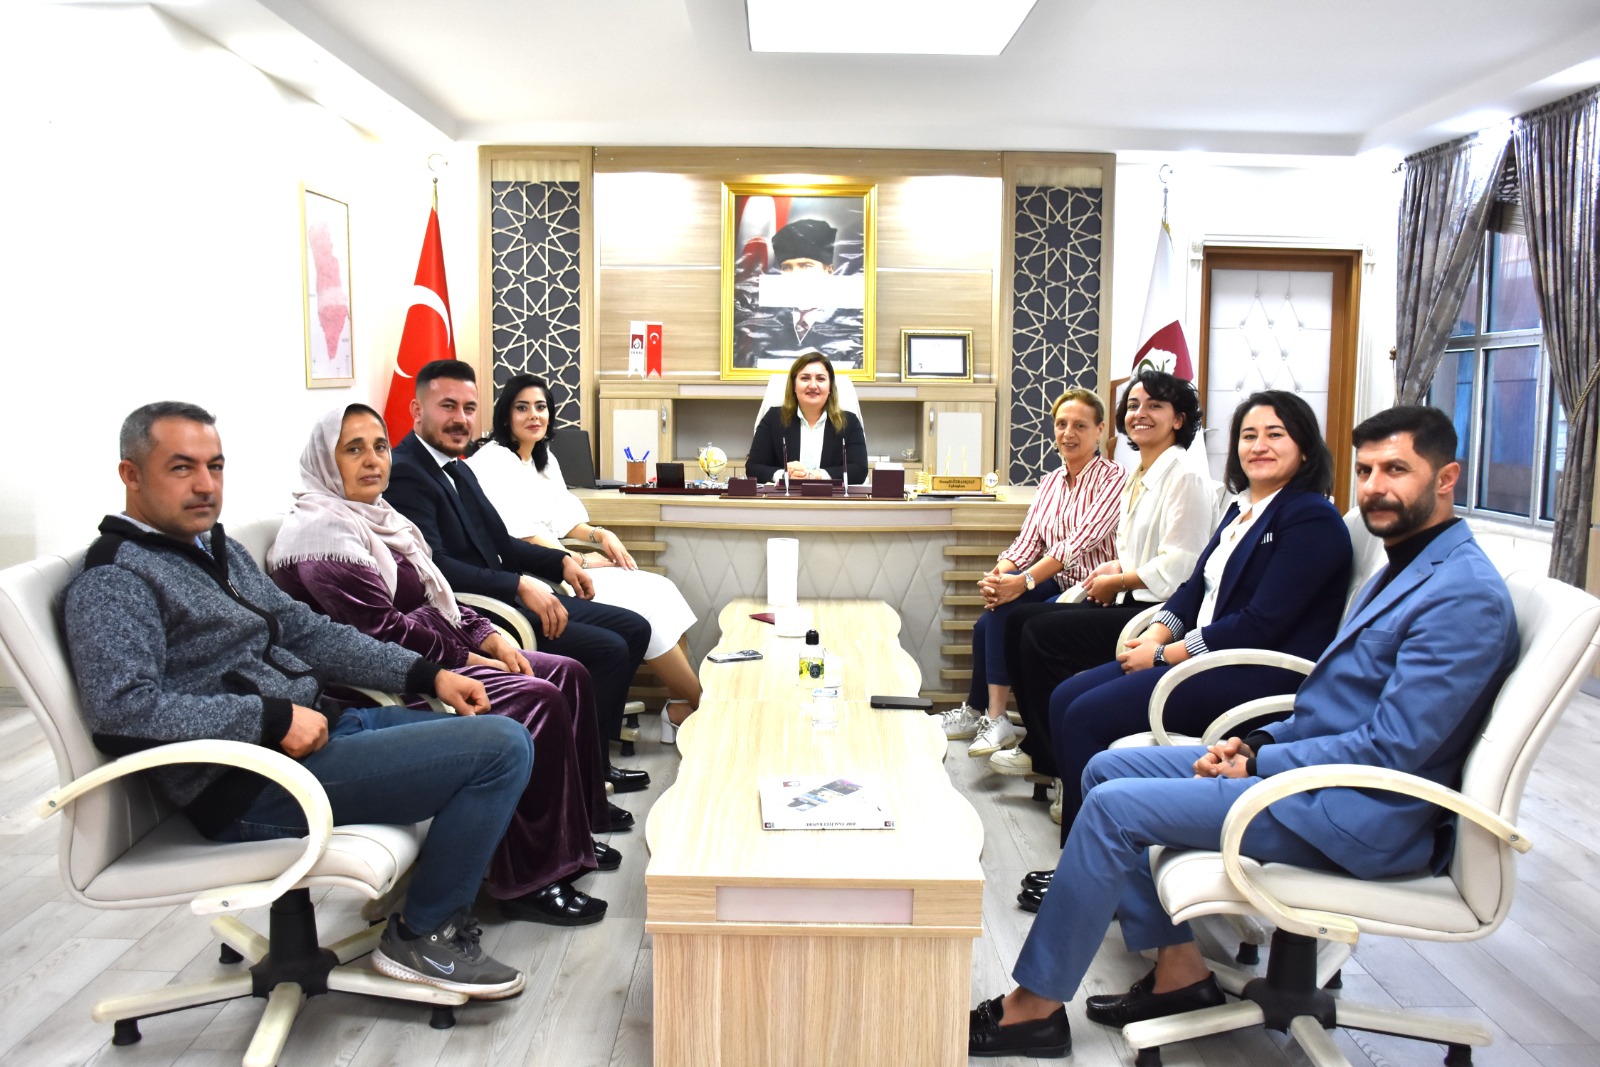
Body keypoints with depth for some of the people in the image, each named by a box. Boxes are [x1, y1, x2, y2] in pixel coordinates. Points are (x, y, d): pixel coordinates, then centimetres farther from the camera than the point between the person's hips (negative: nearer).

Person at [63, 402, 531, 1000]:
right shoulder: (114, 582, -11)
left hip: (319, 725, 10)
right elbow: (122, 710, -24)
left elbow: (303, 631, 19)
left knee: (504, 733, 11)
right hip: (255, 786, -10)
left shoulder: (218, 549, 18)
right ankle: (422, 935, -3)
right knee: (499, 749, -19)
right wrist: (273, 719, -23)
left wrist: (424, 674, 9)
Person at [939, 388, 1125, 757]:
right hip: (1053, 584, 6)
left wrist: (1023, 581, -29)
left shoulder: (1113, 479, -8)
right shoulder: (1050, 482, 13)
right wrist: (997, 576, -17)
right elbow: (1028, 541, 4)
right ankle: (978, 714, -6)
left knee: (1004, 615, -25)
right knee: (995, 612, -19)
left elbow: (1081, 540, -21)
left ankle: (980, 713, -10)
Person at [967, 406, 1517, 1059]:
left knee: (1113, 806, -17)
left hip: (1363, 814, -10)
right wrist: (1258, 743, 3)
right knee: (1108, 768, 5)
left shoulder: (1465, 594, -18)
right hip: (1316, 767, 10)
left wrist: (1259, 764, -15)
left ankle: (1035, 1007, -4)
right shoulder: (1405, 565, 15)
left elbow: (1391, 748, -23)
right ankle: (1179, 968, 8)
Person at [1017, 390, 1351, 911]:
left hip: (1260, 676, -10)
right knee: (1065, 700, -3)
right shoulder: (1242, 508, 16)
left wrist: (1165, 655, -16)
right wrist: (1157, 633, -2)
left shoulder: (1312, 521, -12)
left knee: (1089, 717, -19)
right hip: (1208, 656, 10)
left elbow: (1263, 623, -19)